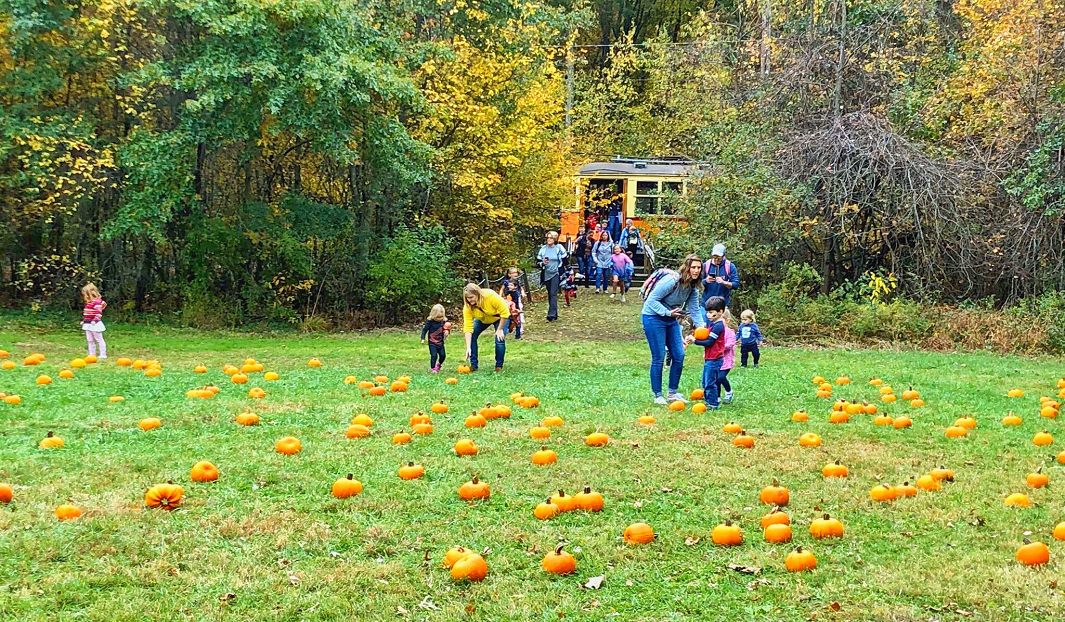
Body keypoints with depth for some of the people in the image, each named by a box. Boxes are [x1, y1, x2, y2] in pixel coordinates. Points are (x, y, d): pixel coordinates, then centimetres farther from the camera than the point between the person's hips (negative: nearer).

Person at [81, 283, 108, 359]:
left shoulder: (97, 302, -18)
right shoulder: (88, 303, 12)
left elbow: (99, 312, -26)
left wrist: (95, 320, -34)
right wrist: (84, 320, 23)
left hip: (95, 324, -9)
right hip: (88, 324, 9)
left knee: (99, 339, -1)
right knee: (90, 340, 13)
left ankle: (103, 355, 4)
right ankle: (92, 354, 20)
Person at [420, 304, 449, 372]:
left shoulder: (443, 321, 0)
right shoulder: (430, 322, -11)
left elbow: (446, 329, 11)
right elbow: (424, 330, -5)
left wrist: (447, 331, -12)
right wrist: (423, 338, -12)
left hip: (440, 342, 4)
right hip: (432, 342, -4)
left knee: (443, 355, 4)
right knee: (434, 355, -13)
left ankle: (439, 364, 35)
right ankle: (432, 368, 3)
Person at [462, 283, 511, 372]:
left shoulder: (491, 296, -39)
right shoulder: (467, 307, -29)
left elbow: (505, 312, -29)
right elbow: (468, 327, -29)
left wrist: (500, 329, -25)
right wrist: (468, 348, -35)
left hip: (500, 317, -3)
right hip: (482, 319, 4)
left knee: (500, 340, -20)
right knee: (471, 336, -13)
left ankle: (499, 366, -2)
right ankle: (473, 365, -3)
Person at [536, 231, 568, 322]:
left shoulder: (559, 248, -4)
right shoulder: (543, 248, 5)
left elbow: (565, 260, 1)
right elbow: (538, 261, 9)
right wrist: (542, 263, -12)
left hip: (556, 274, -4)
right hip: (546, 274, 4)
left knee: (553, 294, -14)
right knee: (550, 294, 9)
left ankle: (552, 314, -19)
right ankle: (554, 314, 18)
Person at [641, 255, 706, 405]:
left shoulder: (693, 287, 1)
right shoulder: (671, 280, -24)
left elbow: (694, 310, 0)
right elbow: (651, 300, -22)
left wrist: (702, 327, -14)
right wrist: (668, 312, -26)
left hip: (671, 320, 8)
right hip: (653, 318, -8)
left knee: (679, 356, 5)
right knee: (658, 358, -5)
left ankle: (673, 393, 17)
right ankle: (658, 396, 5)